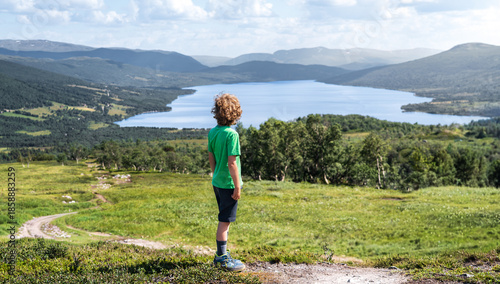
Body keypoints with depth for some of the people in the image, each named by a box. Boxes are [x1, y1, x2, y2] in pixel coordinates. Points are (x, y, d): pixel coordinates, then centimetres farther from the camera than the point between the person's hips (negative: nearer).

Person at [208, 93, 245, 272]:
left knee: (225, 220, 19)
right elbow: (231, 163, -20)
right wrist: (237, 187, -14)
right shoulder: (232, 134, -19)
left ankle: (221, 255, 29)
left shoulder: (212, 132, 4)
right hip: (228, 184, -8)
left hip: (217, 182, 8)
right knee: (225, 221, 1)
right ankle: (223, 259, 11)